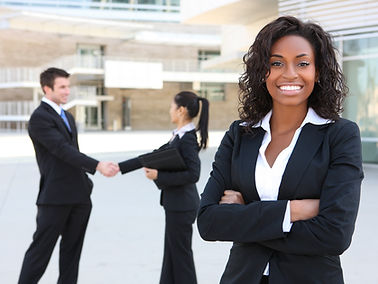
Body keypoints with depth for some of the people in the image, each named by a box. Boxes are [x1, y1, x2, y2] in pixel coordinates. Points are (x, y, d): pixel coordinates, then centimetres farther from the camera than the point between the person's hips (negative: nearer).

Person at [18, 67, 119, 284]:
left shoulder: (68, 117, 17)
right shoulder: (39, 117, -11)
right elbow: (62, 149, -21)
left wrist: (87, 180, 17)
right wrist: (97, 166, -29)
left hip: (79, 196, 8)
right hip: (55, 196, -8)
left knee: (72, 250, 11)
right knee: (41, 250, -1)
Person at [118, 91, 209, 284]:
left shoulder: (187, 138, -18)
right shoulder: (179, 136, 11)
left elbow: (193, 174, -25)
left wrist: (159, 176, -20)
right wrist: (120, 167, 14)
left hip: (181, 205, -9)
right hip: (175, 204, 9)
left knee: (181, 254, 1)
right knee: (171, 253, 16)